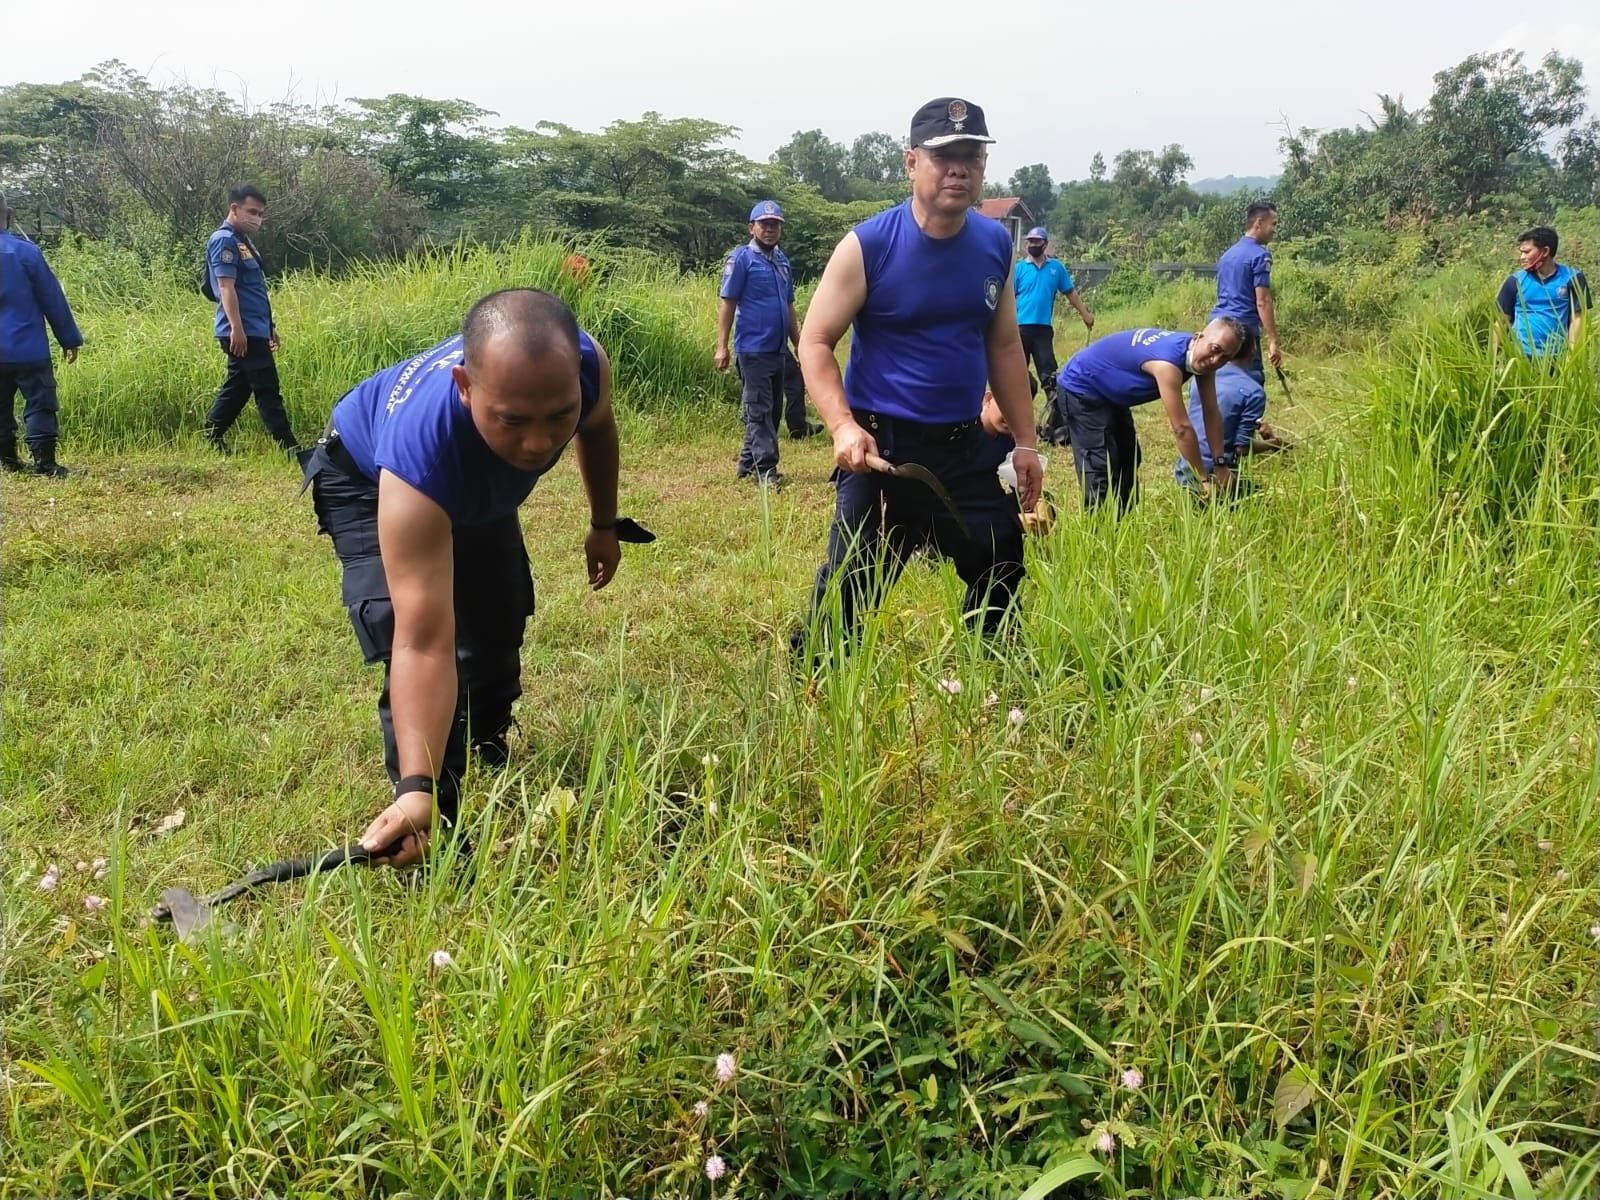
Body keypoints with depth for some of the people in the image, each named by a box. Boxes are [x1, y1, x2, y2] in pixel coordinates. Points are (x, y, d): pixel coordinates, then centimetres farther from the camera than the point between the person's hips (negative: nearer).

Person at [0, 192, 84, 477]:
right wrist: (70, 339, 3)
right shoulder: (25, 251, -10)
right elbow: (53, 299, -6)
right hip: (28, 349, -4)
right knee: (40, 405, -1)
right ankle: (45, 463, -7)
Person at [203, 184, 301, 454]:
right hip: (243, 332, -10)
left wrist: (270, 326, 25)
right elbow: (227, 287, -19)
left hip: (254, 330, 10)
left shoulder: (243, 241, 20)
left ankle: (211, 440, 20)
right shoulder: (224, 241, -10)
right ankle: (288, 446, -10)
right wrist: (236, 328, -26)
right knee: (267, 390, -10)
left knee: (237, 387, 14)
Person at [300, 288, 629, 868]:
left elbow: (598, 427, -7)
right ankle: (438, 825, -11)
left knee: (499, 623, 15)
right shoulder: (423, 446, -51)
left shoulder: (587, 365, -37)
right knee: (408, 633, -25)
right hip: (367, 478, -5)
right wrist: (417, 790, -57)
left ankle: (488, 747, 45)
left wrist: (604, 524, 5)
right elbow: (424, 645, -51)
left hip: (475, 480, 5)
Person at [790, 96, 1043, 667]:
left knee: (1001, 572, 15)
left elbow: (1004, 347, 13)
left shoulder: (995, 243, 4)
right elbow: (815, 342, -10)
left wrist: (1026, 441, 11)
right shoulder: (869, 245, -12)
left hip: (965, 447, 6)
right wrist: (844, 425, -25)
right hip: (883, 446, -5)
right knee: (851, 586, -4)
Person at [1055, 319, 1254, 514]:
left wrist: (1221, 464, -6)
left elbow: (1211, 413, -4)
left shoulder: (1202, 358, -10)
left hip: (1110, 394, 10)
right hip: (1080, 387, -10)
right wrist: (1204, 479, -30)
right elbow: (1181, 428, -36)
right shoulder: (1168, 362, -38)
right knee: (1100, 467, -17)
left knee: (1128, 460, 16)